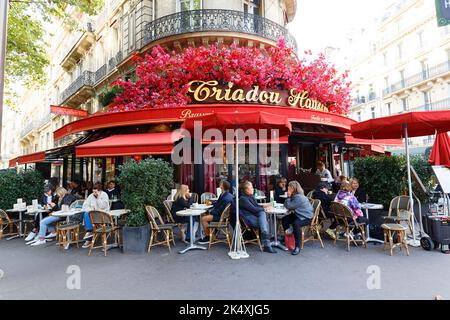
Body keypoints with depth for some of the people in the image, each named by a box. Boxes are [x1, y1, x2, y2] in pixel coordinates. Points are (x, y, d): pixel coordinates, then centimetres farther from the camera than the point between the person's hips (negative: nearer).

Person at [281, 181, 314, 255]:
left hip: (307, 217, -10)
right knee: (284, 219, 4)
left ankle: (297, 247, -26)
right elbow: (286, 205, 8)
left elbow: (288, 206, -25)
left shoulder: (299, 197, -25)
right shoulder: (294, 196, 5)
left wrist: (289, 197, -19)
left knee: (296, 223, -35)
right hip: (298, 215, 10)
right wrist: (288, 197, -9)